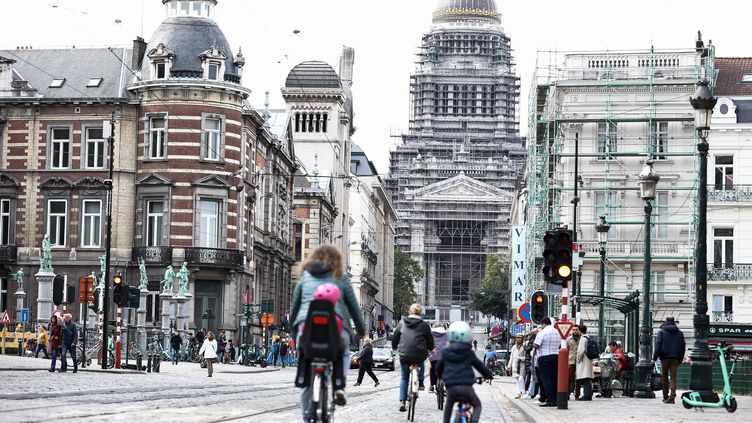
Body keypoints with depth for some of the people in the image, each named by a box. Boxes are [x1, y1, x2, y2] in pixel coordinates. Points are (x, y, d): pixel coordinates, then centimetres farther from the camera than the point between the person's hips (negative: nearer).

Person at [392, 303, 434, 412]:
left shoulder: (402, 322, 4)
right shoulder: (424, 325, -1)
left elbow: (395, 337, 14)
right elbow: (430, 341, 9)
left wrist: (394, 347, 34)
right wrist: (430, 349, 30)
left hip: (404, 355, 1)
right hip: (420, 354, -1)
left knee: (404, 378, 16)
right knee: (421, 362, 37)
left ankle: (402, 402, 5)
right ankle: (420, 382, 27)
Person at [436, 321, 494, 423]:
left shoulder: (445, 352, 10)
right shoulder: (469, 353, 6)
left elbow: (439, 367, 24)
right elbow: (480, 366, 16)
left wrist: (441, 376, 46)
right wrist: (489, 375, 35)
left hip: (451, 388, 2)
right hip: (466, 387, -2)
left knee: (449, 404, 34)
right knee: (478, 406, 20)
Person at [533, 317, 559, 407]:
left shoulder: (542, 332, -10)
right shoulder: (557, 332, 12)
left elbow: (536, 345, -15)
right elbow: (560, 345, 19)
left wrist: (533, 343, 5)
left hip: (545, 358, -7)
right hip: (556, 356, 7)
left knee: (546, 379, -7)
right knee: (555, 379, 8)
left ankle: (549, 400, -14)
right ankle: (555, 400, 7)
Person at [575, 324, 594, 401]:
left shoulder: (583, 338, -13)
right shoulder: (589, 338, 15)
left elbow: (581, 350, -19)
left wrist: (578, 359, -9)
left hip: (583, 360, -9)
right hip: (589, 360, 9)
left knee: (585, 378, -10)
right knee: (588, 379, 11)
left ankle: (586, 395, -13)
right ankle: (589, 395, 13)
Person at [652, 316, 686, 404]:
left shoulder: (661, 332, -1)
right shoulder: (680, 333, 10)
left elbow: (658, 344, -8)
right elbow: (683, 346, 13)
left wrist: (655, 357, -7)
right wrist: (680, 359, 16)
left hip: (665, 357, -2)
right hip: (675, 357, 2)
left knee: (664, 376, 9)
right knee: (673, 376, -1)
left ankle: (665, 396, 13)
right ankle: (672, 396, -15)